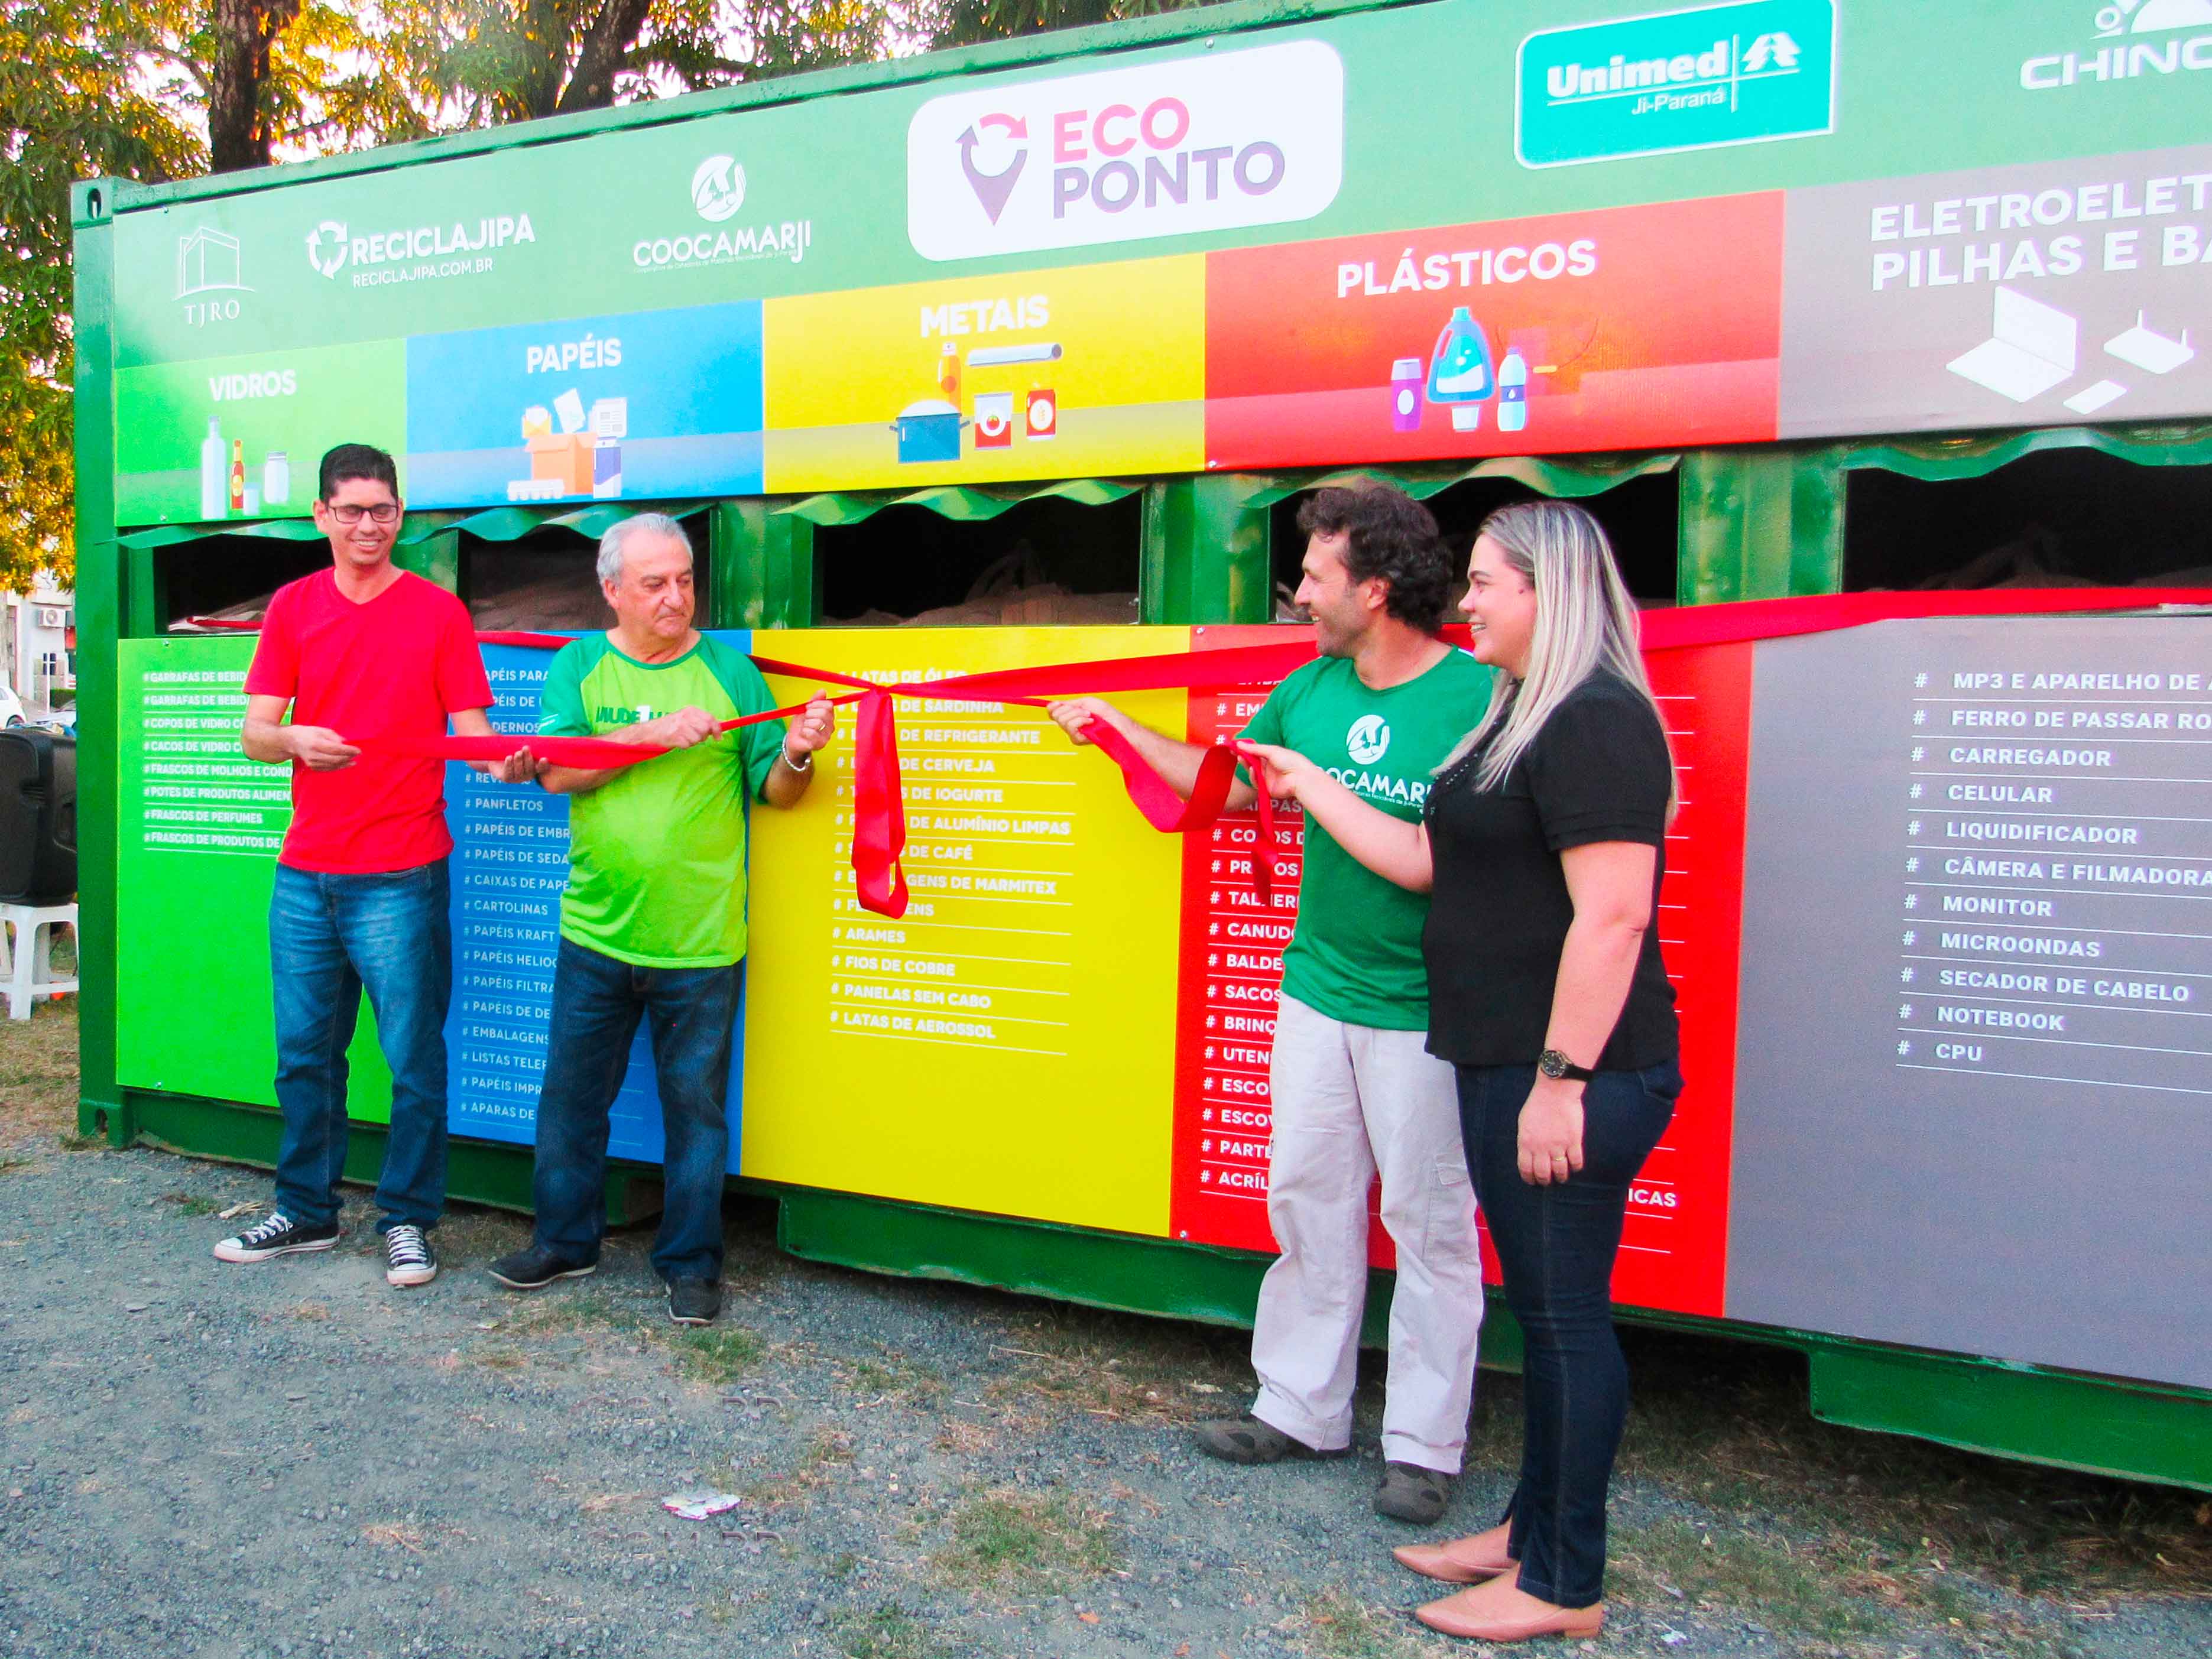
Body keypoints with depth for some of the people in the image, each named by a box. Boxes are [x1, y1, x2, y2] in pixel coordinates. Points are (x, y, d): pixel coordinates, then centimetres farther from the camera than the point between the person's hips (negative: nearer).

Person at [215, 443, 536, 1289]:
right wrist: (296, 739, -20)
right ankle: (307, 1211, 29)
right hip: (305, 876, 4)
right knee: (305, 1052, 13)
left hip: (399, 878, -3)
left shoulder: (438, 611, 1)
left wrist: (506, 761, -26)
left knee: (412, 1057, 1)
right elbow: (255, 733, 3)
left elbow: (472, 729, -4)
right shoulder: (293, 607, 8)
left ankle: (407, 1220, 16)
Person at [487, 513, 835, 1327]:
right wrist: (658, 733, -19)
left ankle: (691, 1261, 23)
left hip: (701, 940, -2)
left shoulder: (728, 668, 2)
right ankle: (565, 1239, 34)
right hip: (596, 933, 2)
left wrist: (797, 755, -19)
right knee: (572, 1093, 14)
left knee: (696, 1103, 8)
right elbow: (557, 770, -9)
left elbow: (772, 789, 2)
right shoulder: (579, 665, 5)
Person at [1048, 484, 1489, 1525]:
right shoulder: (1310, 690, 6)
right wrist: (1118, 727, 21)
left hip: (1426, 1012, -6)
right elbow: (1224, 782, 19)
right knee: (1308, 1203, 14)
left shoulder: (1477, 700, -15)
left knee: (1429, 1223, 5)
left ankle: (1424, 1444, 20)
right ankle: (1302, 1409, 30)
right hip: (1316, 992, 7)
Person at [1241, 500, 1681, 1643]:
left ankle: (1565, 1588, 16)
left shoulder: (1597, 722, -16)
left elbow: (1611, 915, -23)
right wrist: (1313, 789, 19)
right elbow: (1426, 862, 17)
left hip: (1574, 1074, -10)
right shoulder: (1519, 718, 16)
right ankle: (1533, 1530, 33)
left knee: (1567, 1312, 1)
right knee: (1538, 1303, 18)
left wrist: (1564, 1078, -24)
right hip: (1500, 1063, 10)